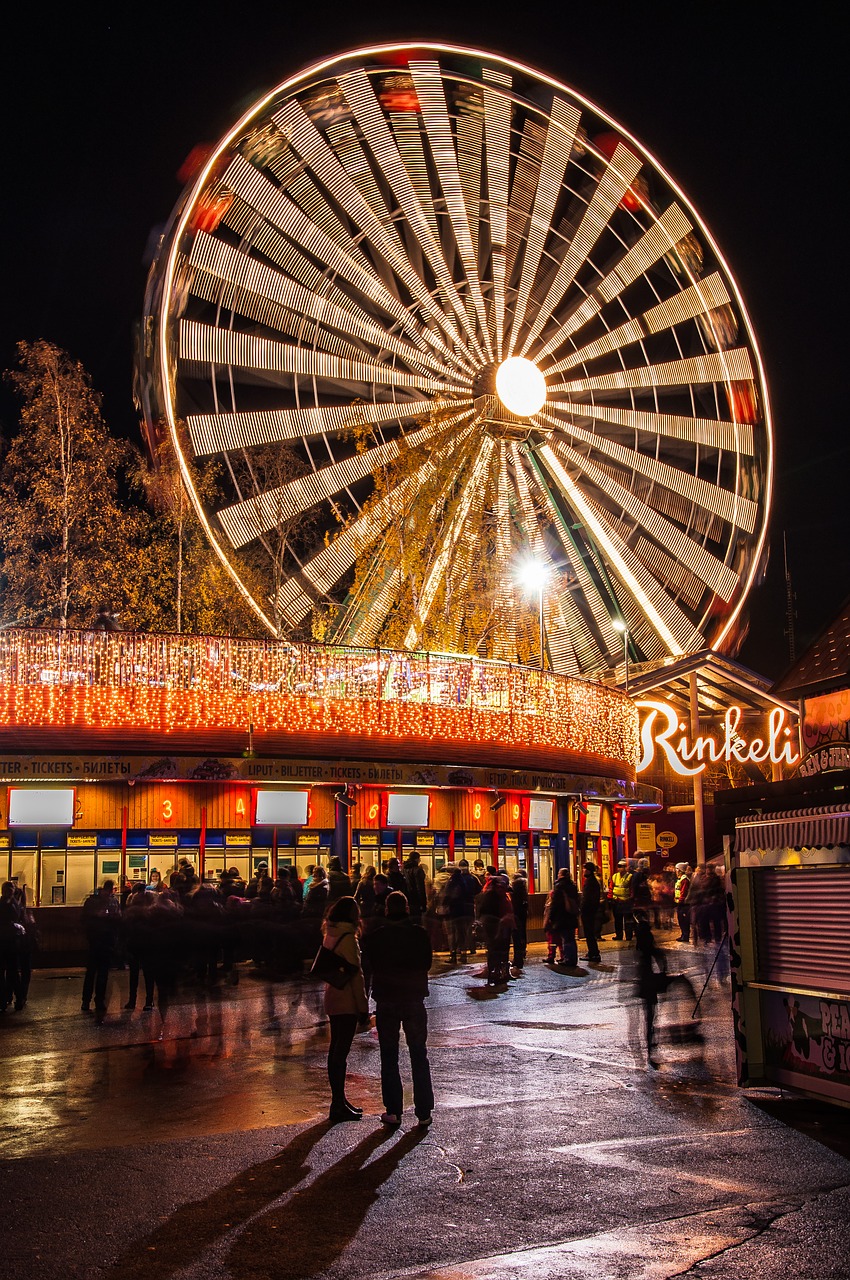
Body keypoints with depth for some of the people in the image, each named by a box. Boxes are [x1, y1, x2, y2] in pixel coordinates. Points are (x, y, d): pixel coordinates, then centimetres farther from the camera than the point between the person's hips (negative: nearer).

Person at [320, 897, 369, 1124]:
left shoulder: (330, 934, 8)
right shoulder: (347, 937, -18)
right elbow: (356, 973, -18)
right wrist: (363, 1005, -13)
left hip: (332, 997, 9)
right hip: (346, 1001, -9)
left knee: (336, 1050, 14)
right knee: (341, 1052, -4)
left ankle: (339, 1101, 24)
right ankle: (338, 1106, 1)